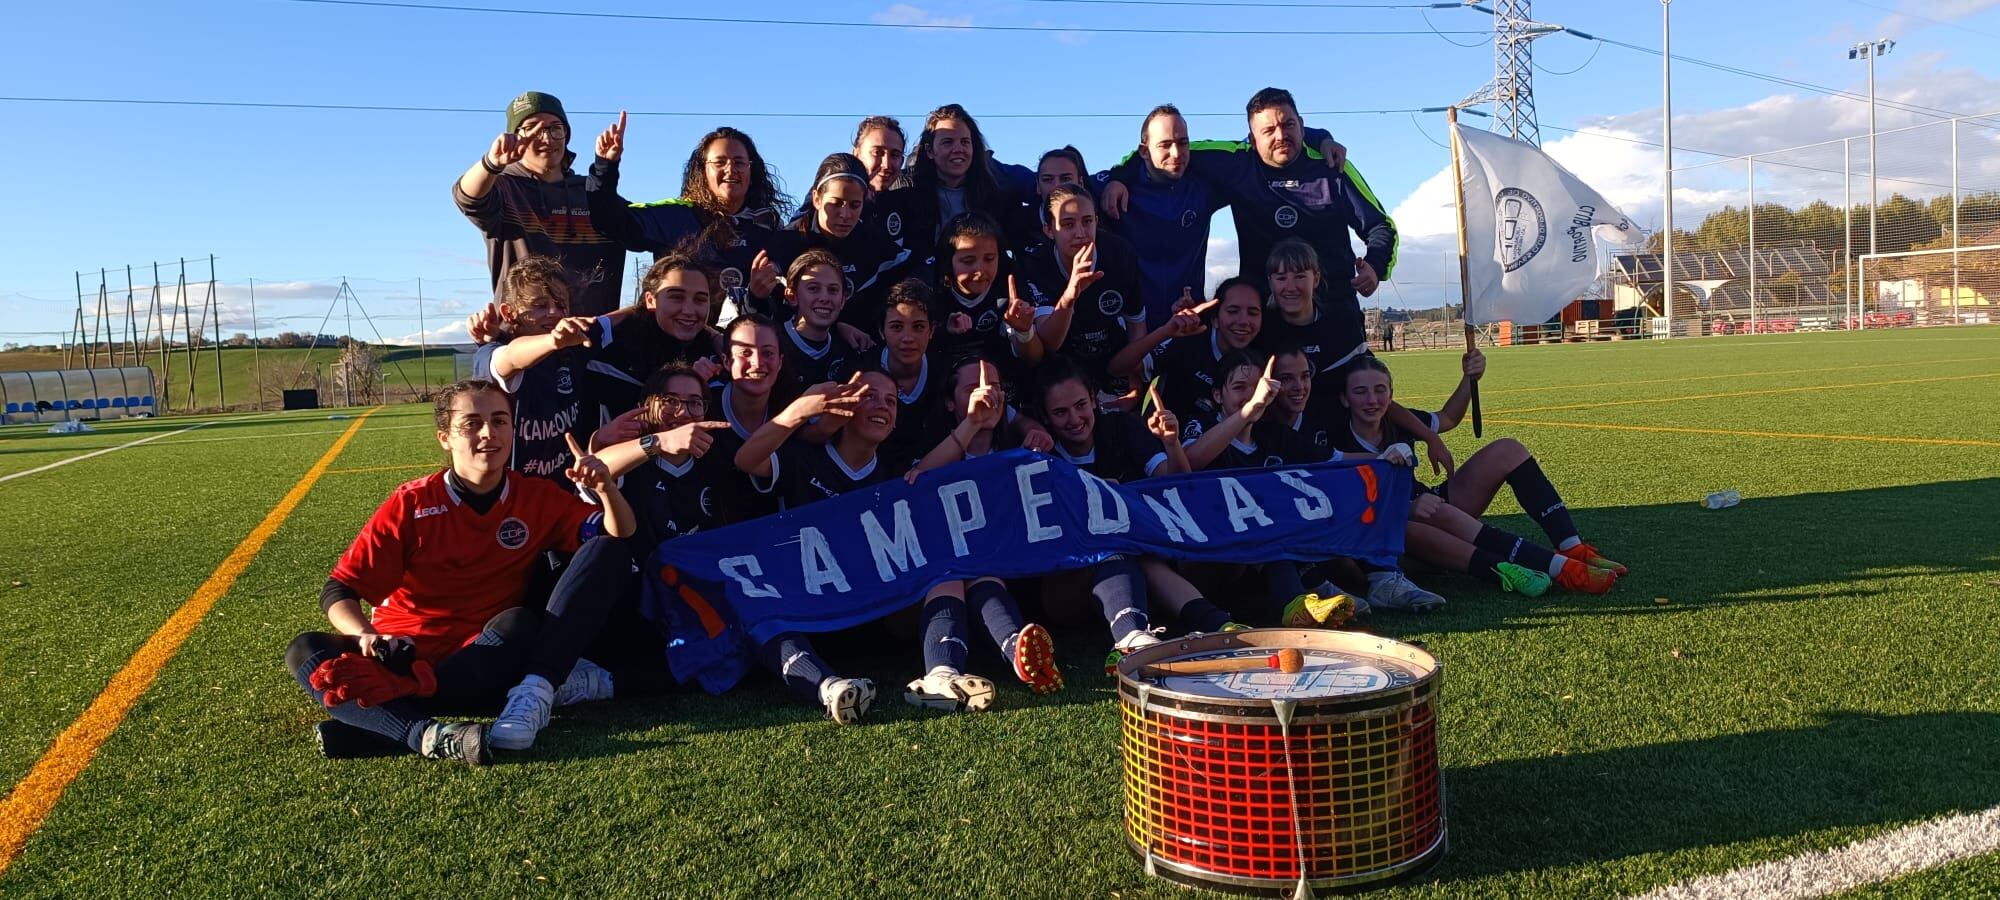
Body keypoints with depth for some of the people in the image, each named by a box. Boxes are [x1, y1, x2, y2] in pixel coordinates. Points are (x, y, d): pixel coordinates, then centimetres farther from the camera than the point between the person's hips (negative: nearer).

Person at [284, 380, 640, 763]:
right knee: (305, 652, -28)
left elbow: (619, 536, -3)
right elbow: (338, 590, -4)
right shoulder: (412, 504, -4)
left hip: (490, 654, 0)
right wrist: (366, 636, -25)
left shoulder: (537, 497, 1)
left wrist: (605, 488, -24)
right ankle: (430, 735, -47)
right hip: (405, 654, 1)